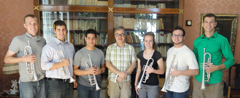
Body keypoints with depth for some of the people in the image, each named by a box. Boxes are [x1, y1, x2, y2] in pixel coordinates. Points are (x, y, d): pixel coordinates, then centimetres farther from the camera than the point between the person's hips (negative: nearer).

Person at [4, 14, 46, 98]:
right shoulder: (18, 40, -6)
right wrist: (24, 59, -20)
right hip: (27, 82, -4)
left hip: (42, 81, 4)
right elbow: (6, 59, -5)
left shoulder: (42, 40, 8)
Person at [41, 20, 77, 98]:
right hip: (55, 84, -5)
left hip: (69, 82, 5)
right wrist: (62, 64, -20)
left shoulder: (70, 46, 12)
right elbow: (44, 65, -18)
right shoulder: (49, 46, -8)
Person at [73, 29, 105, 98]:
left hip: (96, 85, 4)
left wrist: (100, 71, -10)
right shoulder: (79, 53, -8)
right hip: (83, 86, -3)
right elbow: (74, 70, -8)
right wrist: (88, 71, -22)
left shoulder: (100, 53, 4)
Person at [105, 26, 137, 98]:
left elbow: (133, 64, 2)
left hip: (126, 80, 0)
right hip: (113, 80, 0)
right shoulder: (110, 48, 5)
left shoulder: (130, 48, 6)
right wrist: (119, 73, -14)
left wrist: (124, 74, -12)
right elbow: (107, 64, -2)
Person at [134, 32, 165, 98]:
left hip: (153, 86, -4)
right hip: (141, 84, 4)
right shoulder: (140, 54, 4)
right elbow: (139, 70, 10)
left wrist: (152, 70, -27)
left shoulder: (157, 54, -9)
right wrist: (136, 84, 10)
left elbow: (162, 71, -8)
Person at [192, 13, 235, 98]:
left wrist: (216, 67, -16)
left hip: (215, 82, -3)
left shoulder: (222, 40, -3)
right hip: (198, 80, 3)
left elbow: (231, 60, -1)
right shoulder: (197, 41, 7)